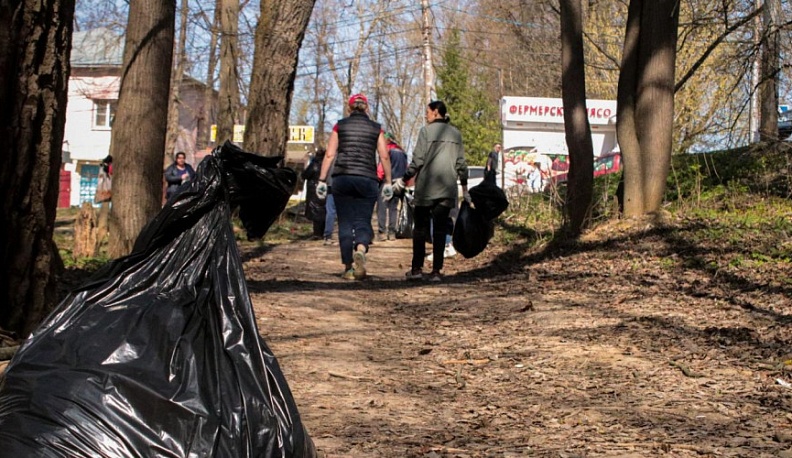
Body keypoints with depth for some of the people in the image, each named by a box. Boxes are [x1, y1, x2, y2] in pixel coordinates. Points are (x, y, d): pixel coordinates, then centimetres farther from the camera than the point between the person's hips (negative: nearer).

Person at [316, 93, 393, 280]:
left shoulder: (340, 126, 8)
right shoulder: (375, 128, 9)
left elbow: (329, 154, 3)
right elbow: (384, 156, 4)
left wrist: (322, 180, 4)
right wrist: (388, 182, 10)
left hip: (342, 178, 0)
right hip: (367, 179, 0)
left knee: (345, 223, 5)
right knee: (363, 221, 3)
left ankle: (348, 268, 5)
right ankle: (360, 250, -28)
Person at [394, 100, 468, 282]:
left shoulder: (426, 131, -4)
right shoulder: (456, 134, 10)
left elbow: (418, 160, -9)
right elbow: (461, 163, 10)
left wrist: (404, 179, 0)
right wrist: (464, 188, 18)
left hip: (426, 187, -3)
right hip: (447, 189, 3)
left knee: (421, 227, 6)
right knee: (440, 229, 3)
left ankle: (417, 268, 5)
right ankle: (436, 271, -1)